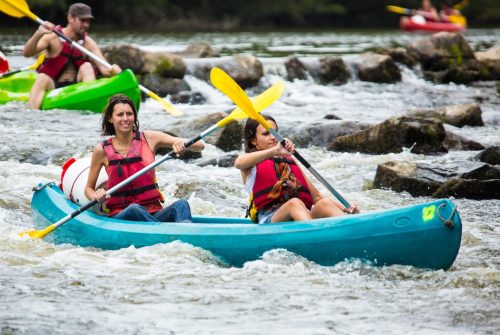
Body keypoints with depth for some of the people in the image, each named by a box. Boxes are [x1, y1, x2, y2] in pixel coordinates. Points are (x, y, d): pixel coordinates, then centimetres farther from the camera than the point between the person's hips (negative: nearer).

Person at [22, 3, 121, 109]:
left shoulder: (88, 43, 2)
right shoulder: (53, 37, -5)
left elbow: (104, 69, -7)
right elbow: (26, 53, -17)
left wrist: (112, 70, -32)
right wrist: (38, 34, -35)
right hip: (52, 87, -2)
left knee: (86, 67, -20)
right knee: (42, 78, -31)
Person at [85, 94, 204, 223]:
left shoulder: (149, 138, 5)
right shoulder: (102, 150, 2)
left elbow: (199, 146, 2)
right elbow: (88, 188, 12)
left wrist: (182, 143, -21)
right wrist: (96, 197, -12)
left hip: (154, 214, 2)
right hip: (119, 216, -2)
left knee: (181, 205, -29)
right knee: (134, 209, -36)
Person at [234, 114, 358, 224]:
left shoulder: (289, 161, 30)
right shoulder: (250, 163, 15)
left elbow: (316, 196, 27)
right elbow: (239, 163, -14)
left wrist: (343, 208, 7)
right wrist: (274, 151, -27)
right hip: (269, 220, -4)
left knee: (324, 203, -26)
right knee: (294, 203, -35)